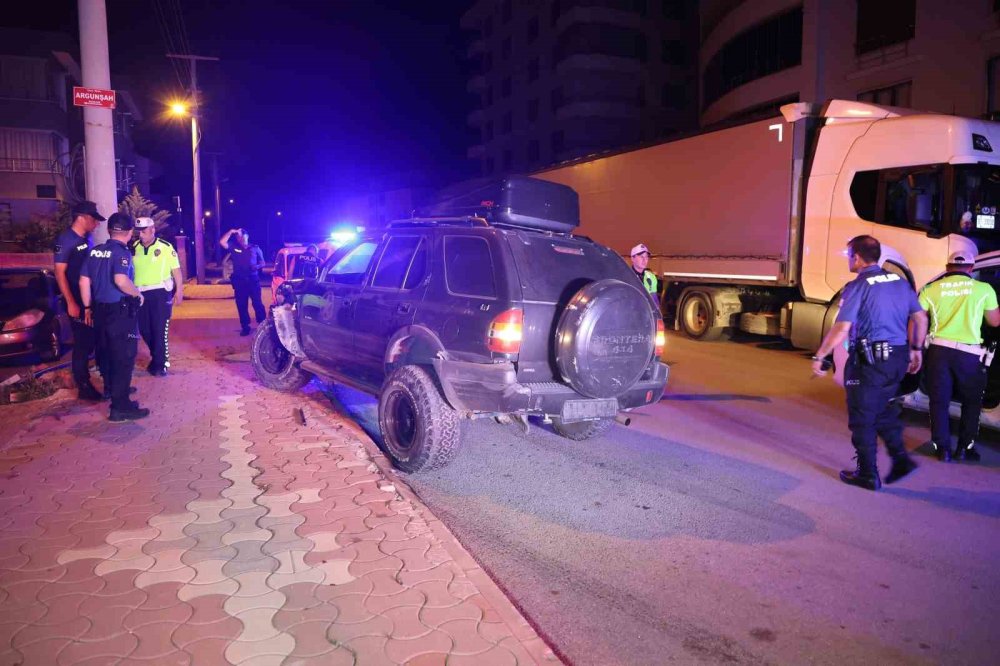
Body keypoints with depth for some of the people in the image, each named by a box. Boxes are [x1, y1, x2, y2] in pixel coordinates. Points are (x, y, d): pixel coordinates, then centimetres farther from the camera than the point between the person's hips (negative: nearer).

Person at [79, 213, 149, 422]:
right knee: (124, 358, -1)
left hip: (100, 310, 8)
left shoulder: (95, 251, 8)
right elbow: (121, 280, -31)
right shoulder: (122, 252, -15)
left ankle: (117, 391, 39)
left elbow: (84, 282, 9)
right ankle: (120, 407, 0)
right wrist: (138, 294, -14)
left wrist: (88, 307, 17)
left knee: (111, 354, 23)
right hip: (120, 311, -8)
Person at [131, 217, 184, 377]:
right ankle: (157, 357, 31)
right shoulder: (134, 248, 6)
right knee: (145, 330, 12)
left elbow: (176, 269, -3)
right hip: (140, 294, 5)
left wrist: (179, 291, -7)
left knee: (160, 330, -3)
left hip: (160, 293, -5)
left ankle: (161, 364, 6)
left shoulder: (166, 247, -6)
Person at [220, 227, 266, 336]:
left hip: (253, 279, -1)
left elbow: (262, 262, 12)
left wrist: (257, 266, -9)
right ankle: (245, 327, 13)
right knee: (241, 305, 4)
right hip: (239, 281, 1)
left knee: (257, 303, -4)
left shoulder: (255, 248, 10)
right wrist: (231, 232, -7)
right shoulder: (234, 248, 8)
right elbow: (222, 242, -7)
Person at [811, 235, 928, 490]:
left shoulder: (857, 287, -14)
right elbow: (921, 319, 13)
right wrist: (916, 349, 24)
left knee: (862, 419, 6)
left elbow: (841, 329, -20)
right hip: (898, 359, 7)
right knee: (884, 412, 25)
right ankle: (900, 459, 19)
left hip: (869, 360, -7)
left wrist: (819, 357, -11)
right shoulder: (900, 281, 8)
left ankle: (868, 475, 13)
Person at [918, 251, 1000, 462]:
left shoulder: (931, 289, 4)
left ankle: (943, 448, 12)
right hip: (969, 354, -1)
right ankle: (965, 448, 18)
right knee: (972, 402, 18)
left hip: (938, 351, 1)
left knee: (939, 401, 11)